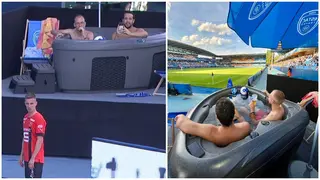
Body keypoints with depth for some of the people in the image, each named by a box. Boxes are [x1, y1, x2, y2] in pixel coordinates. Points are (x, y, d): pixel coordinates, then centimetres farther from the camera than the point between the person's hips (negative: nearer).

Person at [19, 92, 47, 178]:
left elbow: (40, 140, -18)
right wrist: (22, 155, 17)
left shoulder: (39, 118, -15)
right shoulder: (26, 117, 11)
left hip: (36, 159, -8)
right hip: (27, 158, 8)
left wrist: (33, 158, -21)